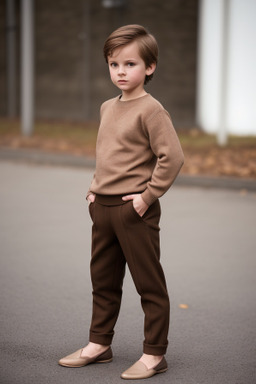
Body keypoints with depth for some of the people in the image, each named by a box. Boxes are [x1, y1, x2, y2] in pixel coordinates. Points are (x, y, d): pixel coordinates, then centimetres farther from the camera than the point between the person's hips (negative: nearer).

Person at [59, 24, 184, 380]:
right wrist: (96, 188, 15)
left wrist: (148, 195, -17)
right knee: (103, 280, 17)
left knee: (149, 284, 2)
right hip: (102, 207, 8)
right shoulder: (107, 108, 12)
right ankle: (99, 344, 30)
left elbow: (172, 156, -20)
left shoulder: (151, 110, -13)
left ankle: (154, 354, 10)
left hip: (135, 211, -8)